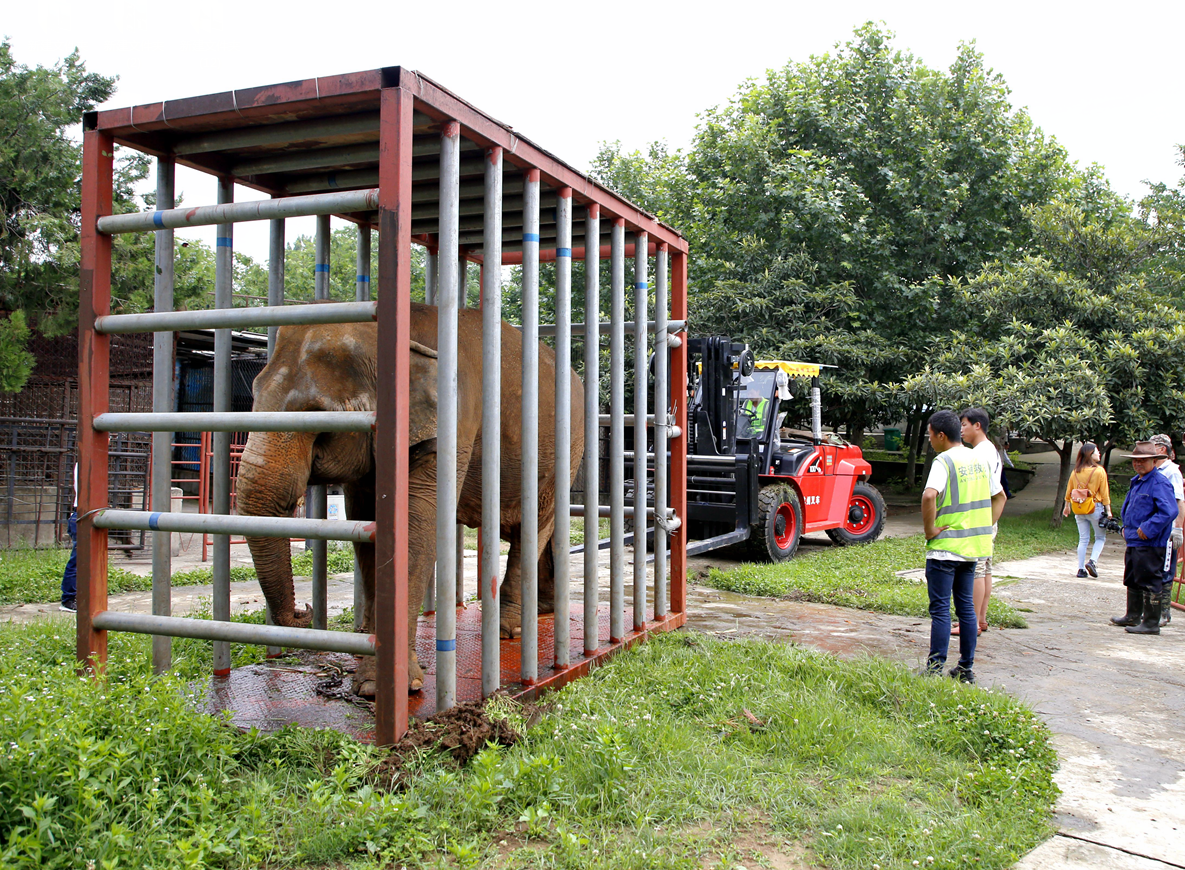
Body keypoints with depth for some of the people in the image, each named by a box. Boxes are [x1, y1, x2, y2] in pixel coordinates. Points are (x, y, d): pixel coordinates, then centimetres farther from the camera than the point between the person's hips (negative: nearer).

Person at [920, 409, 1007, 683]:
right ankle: (966, 668, 19)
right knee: (966, 606, 13)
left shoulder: (944, 461, -14)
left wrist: (930, 529, -18)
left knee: (940, 609, -2)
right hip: (973, 546, 7)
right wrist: (985, 527, 16)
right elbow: (999, 497, 20)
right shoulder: (978, 459, 10)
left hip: (945, 547, -7)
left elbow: (929, 496, -31)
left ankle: (935, 669, 0)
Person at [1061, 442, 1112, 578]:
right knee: (1101, 537, 12)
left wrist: (1067, 506, 23)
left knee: (1083, 539, 10)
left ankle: (1081, 569, 8)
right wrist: (1108, 511, -3)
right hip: (1095, 508, -4)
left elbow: (1069, 490, 10)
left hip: (1079, 510, 4)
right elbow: (1104, 493, -8)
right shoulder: (1099, 471, -10)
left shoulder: (1075, 471, 3)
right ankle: (1092, 561, -7)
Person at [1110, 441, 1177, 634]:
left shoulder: (1159, 483, -16)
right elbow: (1128, 507, 29)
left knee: (1149, 584, -4)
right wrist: (1126, 527, 17)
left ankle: (1151, 623, 4)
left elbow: (1169, 511, -26)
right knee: (1132, 581, 20)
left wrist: (1147, 530, -22)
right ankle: (1133, 616, 32)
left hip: (1150, 544, -10)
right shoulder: (1136, 482, 14)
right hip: (1134, 541, 10)